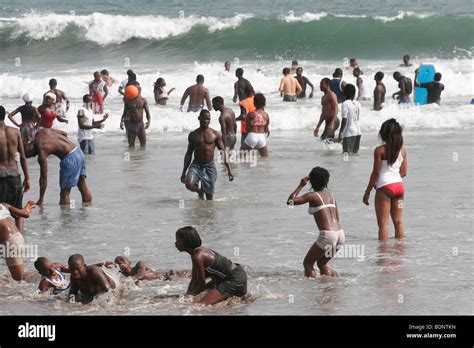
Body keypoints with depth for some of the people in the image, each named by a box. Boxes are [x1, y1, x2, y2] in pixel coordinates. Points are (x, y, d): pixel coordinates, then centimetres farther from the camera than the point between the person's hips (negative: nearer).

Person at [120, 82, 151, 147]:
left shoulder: (143, 100, 1)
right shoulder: (128, 101, 3)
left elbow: (147, 113, 2)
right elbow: (125, 113, 10)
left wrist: (149, 121, -17)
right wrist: (122, 121, -9)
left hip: (140, 124, 0)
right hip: (131, 125, 0)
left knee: (143, 144, -1)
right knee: (131, 145, 4)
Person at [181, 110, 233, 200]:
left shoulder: (216, 134, 0)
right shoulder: (193, 135, 4)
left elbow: (223, 152, 1)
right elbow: (189, 154, 10)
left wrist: (229, 170, -5)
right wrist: (184, 172, 9)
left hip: (210, 167, 0)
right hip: (196, 166, 0)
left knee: (209, 195, 0)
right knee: (189, 185, -23)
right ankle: (200, 191, 11)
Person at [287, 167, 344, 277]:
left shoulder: (313, 196, -4)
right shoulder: (330, 195, 17)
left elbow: (290, 201, -5)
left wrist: (301, 186, 3)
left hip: (327, 235, -7)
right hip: (340, 234, 7)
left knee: (307, 263, 8)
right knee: (322, 263, 24)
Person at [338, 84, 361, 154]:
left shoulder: (345, 104, -12)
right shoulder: (357, 104, 8)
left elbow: (344, 120, -16)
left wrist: (340, 133, -11)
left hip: (349, 133, -7)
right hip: (358, 132, 7)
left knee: (347, 153, -5)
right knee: (355, 153, 12)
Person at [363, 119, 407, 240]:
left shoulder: (380, 150, -9)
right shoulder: (402, 150, 6)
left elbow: (376, 172, -9)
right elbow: (403, 172, 10)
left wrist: (367, 192, -3)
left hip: (385, 187, -5)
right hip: (399, 185, 5)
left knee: (383, 222, -3)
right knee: (398, 221, 13)